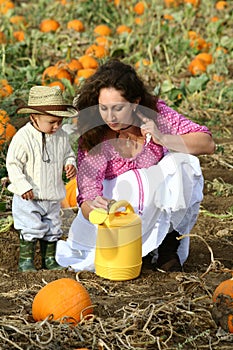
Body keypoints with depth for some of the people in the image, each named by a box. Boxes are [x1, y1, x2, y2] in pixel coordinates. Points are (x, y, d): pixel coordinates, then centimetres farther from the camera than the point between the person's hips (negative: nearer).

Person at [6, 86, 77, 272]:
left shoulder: (61, 136, 0)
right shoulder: (23, 137, -17)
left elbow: (68, 154, 16)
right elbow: (13, 163, -14)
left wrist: (70, 164, -7)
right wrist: (23, 186, -20)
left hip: (53, 196, 6)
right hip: (29, 197, -6)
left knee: (53, 229, 13)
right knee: (32, 228, -9)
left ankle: (49, 260, 27)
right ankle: (25, 260, 5)